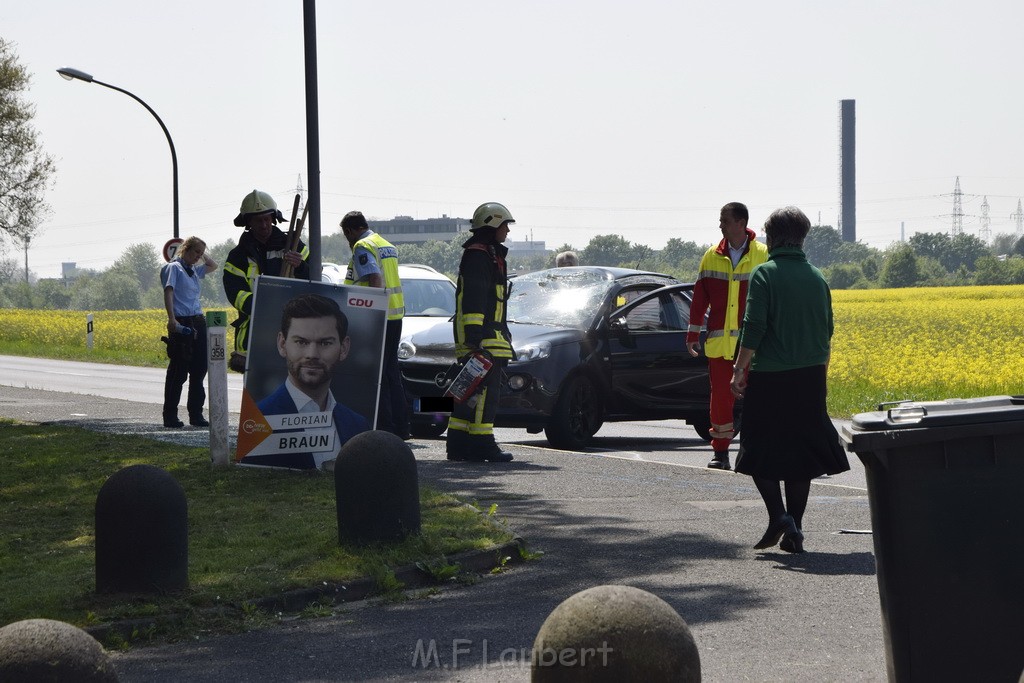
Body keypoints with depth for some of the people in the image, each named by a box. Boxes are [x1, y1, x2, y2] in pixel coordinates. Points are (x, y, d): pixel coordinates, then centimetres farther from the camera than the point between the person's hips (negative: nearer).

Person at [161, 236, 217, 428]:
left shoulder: (194, 270, 19)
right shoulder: (173, 268, -3)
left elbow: (213, 266, 36)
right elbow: (168, 292, -15)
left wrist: (202, 255, 20)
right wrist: (172, 319, -27)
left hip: (198, 323, 8)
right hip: (181, 324, -8)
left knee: (199, 370, 9)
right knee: (178, 372, -4)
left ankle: (196, 414, 16)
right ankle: (170, 417, 1)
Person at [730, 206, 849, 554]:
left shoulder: (765, 274, -9)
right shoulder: (817, 277, 8)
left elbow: (753, 327, -15)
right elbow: (827, 332, 15)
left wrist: (739, 370, -10)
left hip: (769, 378, -5)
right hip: (809, 378, 5)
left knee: (760, 450, 7)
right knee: (800, 453, 10)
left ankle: (778, 515, -9)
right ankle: (794, 531, 9)